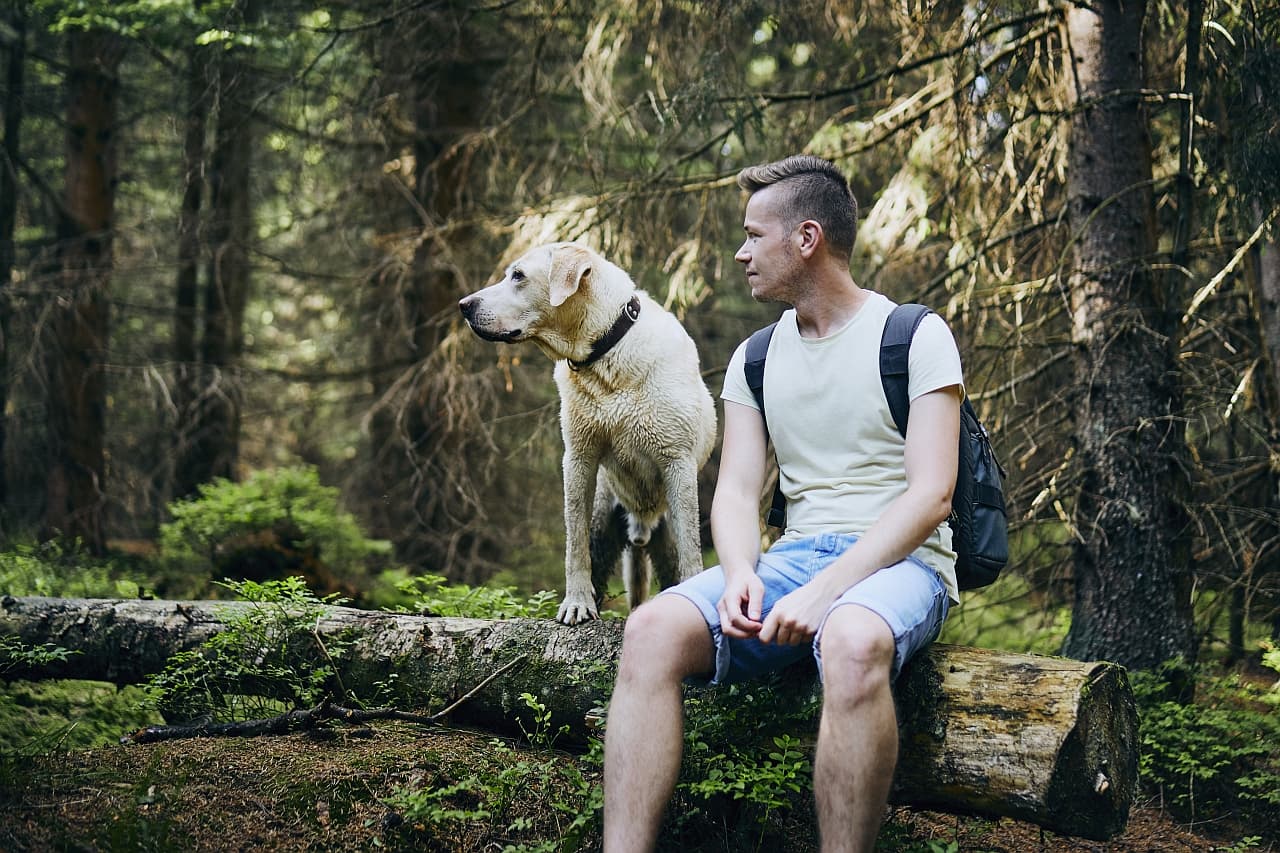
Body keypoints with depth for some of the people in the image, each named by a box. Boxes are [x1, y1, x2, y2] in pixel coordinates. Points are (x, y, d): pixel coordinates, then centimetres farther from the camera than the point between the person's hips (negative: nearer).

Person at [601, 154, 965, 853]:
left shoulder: (915, 337, -1)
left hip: (898, 560, -5)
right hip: (792, 556, 5)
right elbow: (736, 491, 9)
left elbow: (931, 495, -10)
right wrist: (740, 575, -15)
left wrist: (824, 591, -21)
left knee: (852, 643, -41)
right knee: (650, 632, -24)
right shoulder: (755, 360, 16)